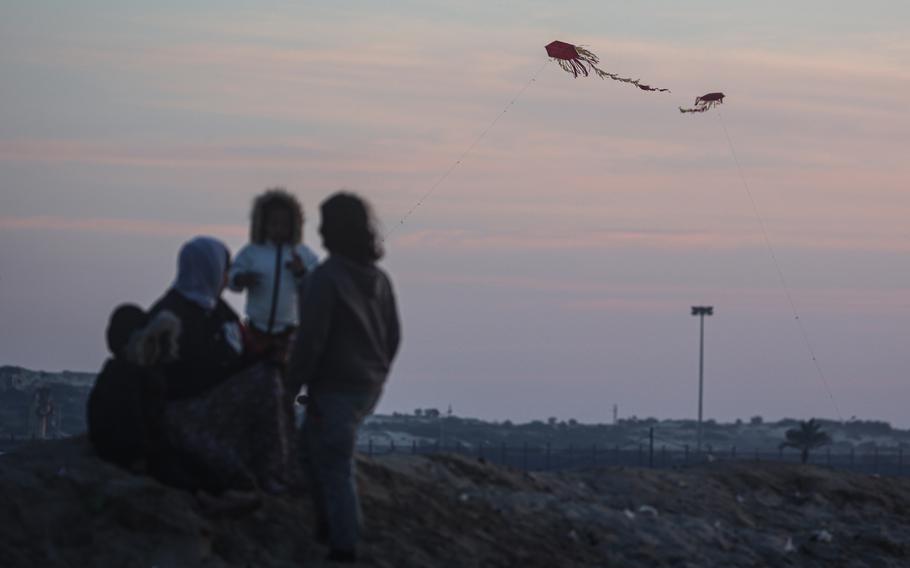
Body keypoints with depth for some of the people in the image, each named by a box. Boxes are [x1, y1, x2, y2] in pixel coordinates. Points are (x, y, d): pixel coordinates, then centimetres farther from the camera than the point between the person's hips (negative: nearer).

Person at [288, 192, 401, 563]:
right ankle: (329, 526, 24)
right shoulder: (378, 278, 7)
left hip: (335, 389, -8)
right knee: (312, 446, 23)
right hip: (370, 388, 8)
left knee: (335, 466, -1)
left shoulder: (325, 278, -17)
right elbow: (393, 335, 13)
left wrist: (294, 383, -10)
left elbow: (311, 338, -20)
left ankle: (343, 545, -1)